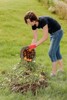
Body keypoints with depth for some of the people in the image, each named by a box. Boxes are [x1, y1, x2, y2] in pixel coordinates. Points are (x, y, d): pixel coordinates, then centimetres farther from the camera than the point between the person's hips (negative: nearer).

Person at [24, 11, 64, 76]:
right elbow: (35, 38, -3)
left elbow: (45, 37, -32)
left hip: (58, 32, -8)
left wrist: (35, 45, -32)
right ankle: (61, 68, 31)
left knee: (51, 52, -9)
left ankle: (54, 72, 1)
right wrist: (31, 47, -12)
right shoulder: (34, 25, -10)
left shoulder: (43, 21, -33)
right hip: (52, 33, 8)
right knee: (56, 52, 17)